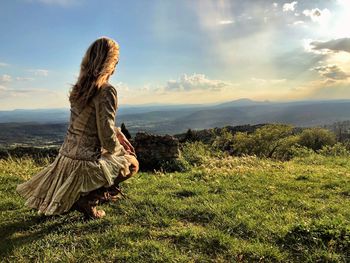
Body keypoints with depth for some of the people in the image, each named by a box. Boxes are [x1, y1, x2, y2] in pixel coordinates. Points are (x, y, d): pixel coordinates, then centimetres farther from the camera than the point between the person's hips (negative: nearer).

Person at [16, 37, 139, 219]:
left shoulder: (80, 87, 4)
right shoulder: (106, 91, -21)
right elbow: (107, 138, -20)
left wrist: (119, 136, 14)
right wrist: (120, 150, -1)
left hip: (66, 155, 8)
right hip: (85, 161, -8)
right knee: (132, 163, 13)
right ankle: (89, 199, 1)